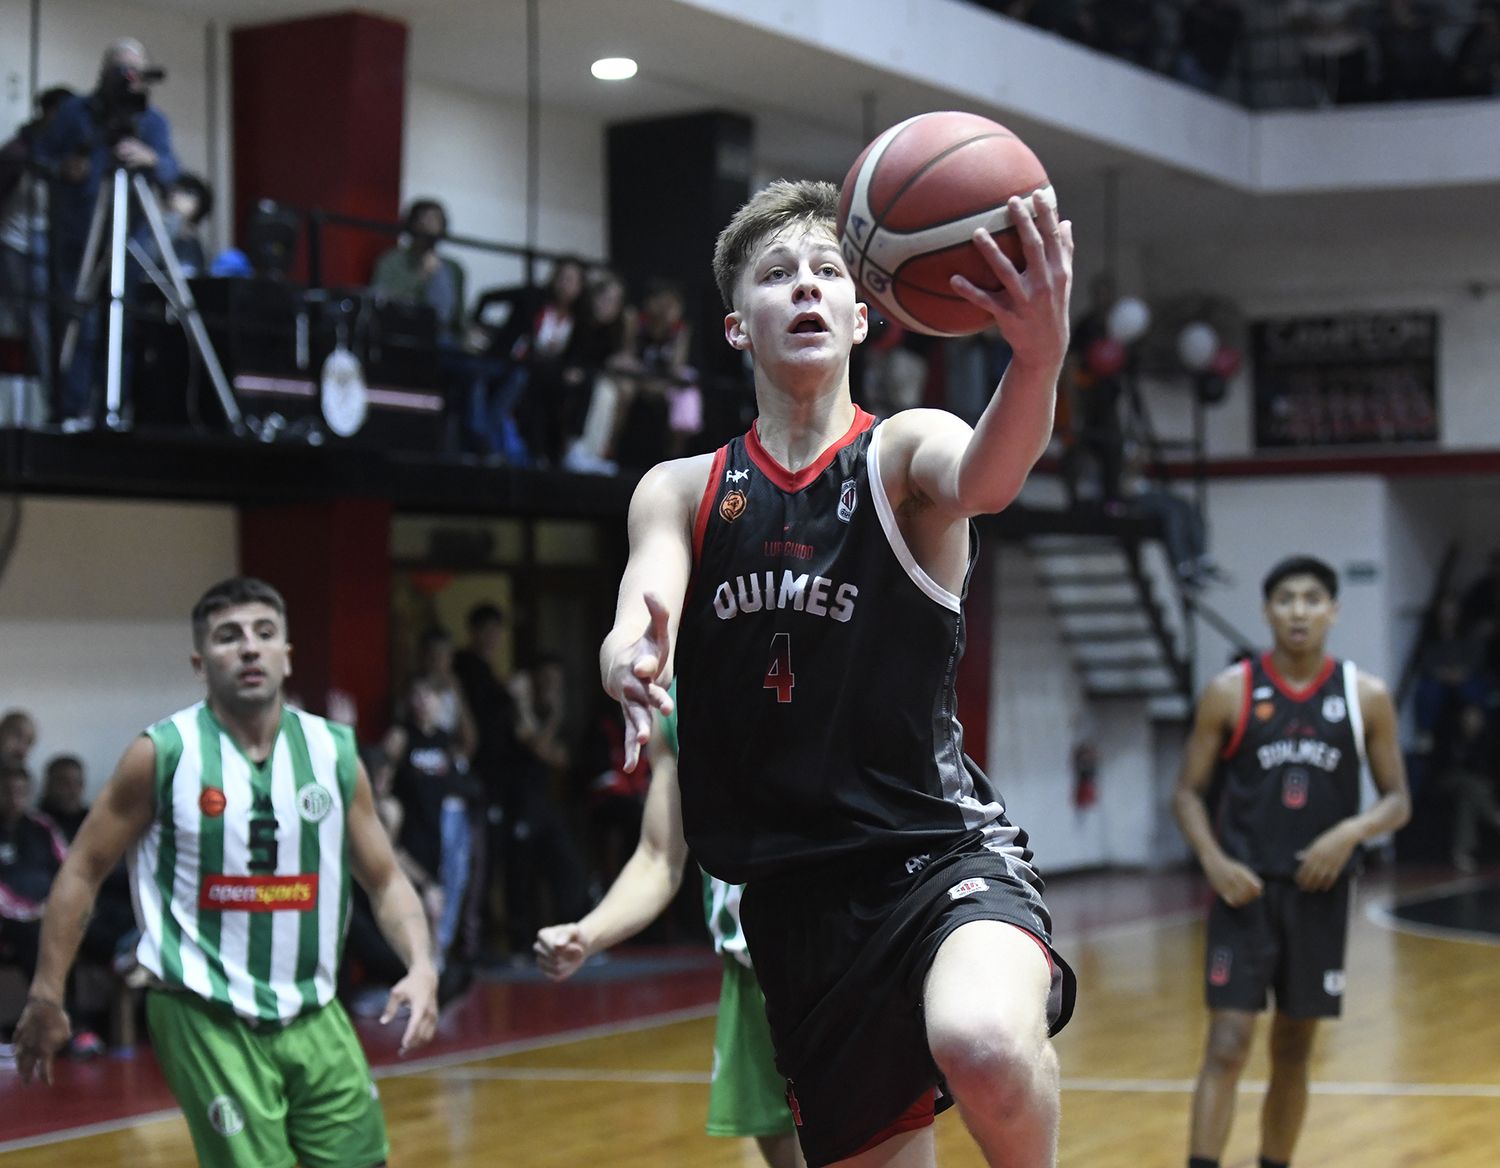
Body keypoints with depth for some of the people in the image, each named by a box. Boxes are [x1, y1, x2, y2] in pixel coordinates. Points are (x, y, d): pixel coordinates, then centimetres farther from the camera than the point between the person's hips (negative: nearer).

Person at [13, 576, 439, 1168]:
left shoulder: (334, 753, 3)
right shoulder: (163, 754, -7)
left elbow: (386, 881, 9)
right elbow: (83, 870, 0)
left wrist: (421, 967, -8)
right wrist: (46, 995, -3)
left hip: (313, 1016, 4)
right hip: (206, 1020, -4)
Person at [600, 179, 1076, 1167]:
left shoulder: (905, 452, -1)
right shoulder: (680, 492, 9)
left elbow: (984, 477, -25)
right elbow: (637, 628, -8)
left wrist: (1041, 356, -48)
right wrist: (630, 663, -34)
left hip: (945, 850, -4)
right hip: (794, 897, 4)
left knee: (984, 1045, -35)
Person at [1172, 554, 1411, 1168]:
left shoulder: (1365, 697, 1)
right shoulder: (1231, 691, -3)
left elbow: (1397, 800, 5)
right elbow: (1188, 791, 1)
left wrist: (1350, 833, -15)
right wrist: (1214, 861, -15)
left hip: (1319, 891, 2)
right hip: (1246, 888, -2)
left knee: (1294, 1052, 12)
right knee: (1228, 1047, -11)